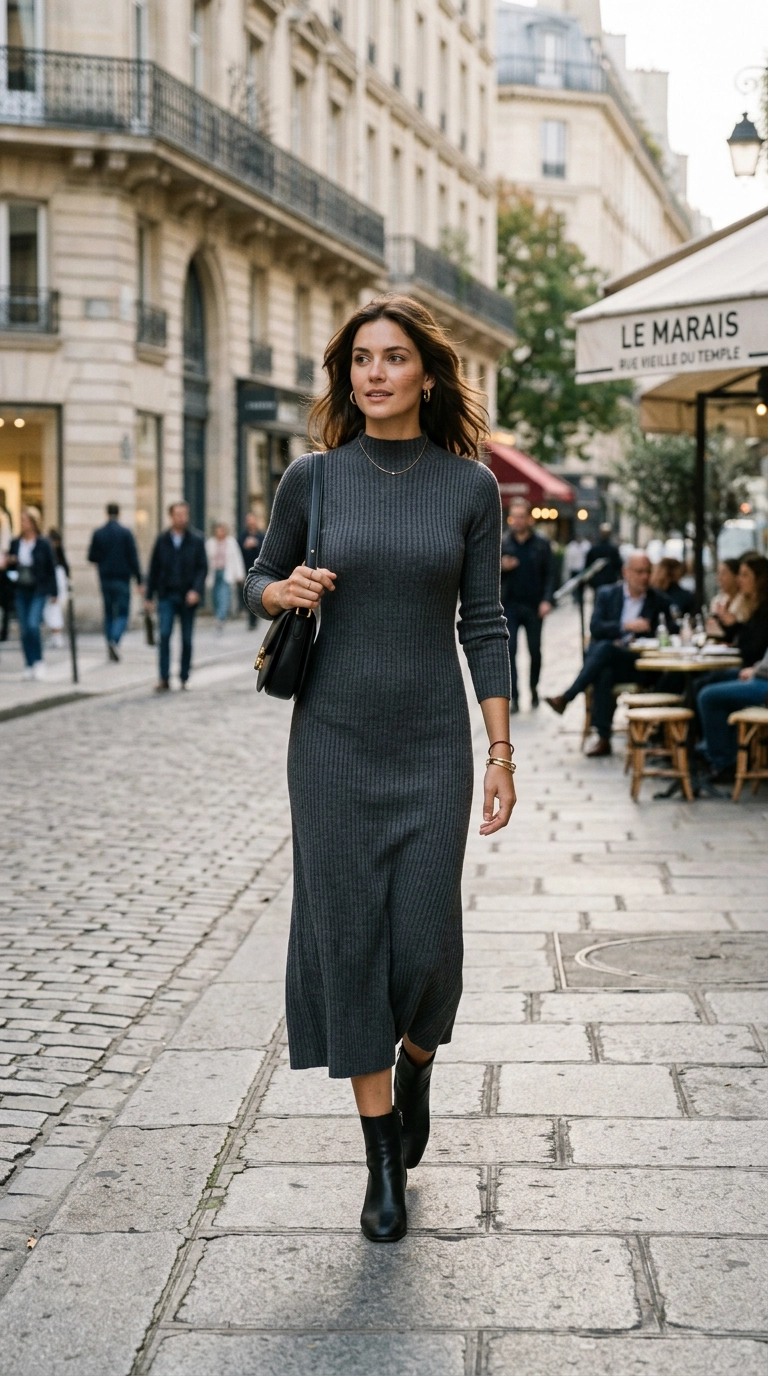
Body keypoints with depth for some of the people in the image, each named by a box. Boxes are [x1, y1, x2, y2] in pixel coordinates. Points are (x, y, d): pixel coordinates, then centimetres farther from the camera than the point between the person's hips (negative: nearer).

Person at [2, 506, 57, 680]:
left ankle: (39, 662, -1)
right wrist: (8, 563, -9)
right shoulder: (15, 543, 6)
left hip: (38, 591, -4)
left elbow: (51, 569, -1)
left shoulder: (43, 545, -5)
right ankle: (29, 666, 11)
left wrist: (53, 592, -3)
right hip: (21, 591, 4)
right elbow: (11, 568, 14)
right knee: (24, 629, 4)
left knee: (33, 625, -17)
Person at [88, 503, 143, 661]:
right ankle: (115, 641, -24)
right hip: (122, 578, -3)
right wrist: (139, 580, -5)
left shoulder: (98, 533, 0)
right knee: (122, 613, 0)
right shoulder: (125, 532, -6)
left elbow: (92, 557, 1)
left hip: (105, 578, 3)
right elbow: (133, 558, -8)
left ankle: (110, 646, 11)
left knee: (108, 613, 14)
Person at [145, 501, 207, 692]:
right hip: (166, 595, 0)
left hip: (187, 597, 0)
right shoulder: (162, 540, 5)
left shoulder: (196, 540, 3)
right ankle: (164, 679, -9)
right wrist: (149, 596, 5)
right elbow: (154, 569, 7)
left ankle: (185, 678, 16)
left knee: (186, 639, 5)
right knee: (164, 635, -10)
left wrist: (196, 590, -15)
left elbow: (202, 568, 0)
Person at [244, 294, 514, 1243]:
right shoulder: (313, 478, -1)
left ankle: (416, 1067, 34)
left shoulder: (469, 485, -1)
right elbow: (259, 578, 13)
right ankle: (384, 1159, 13)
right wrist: (282, 592, -11)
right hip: (334, 737, 0)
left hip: (432, 743, 0)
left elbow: (483, 624, 1)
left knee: (426, 937, -2)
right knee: (349, 933, 1)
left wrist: (501, 753, -3)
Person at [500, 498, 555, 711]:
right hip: (510, 606, 0)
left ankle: (534, 690, 28)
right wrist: (502, 567, -15)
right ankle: (513, 698, -7)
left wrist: (547, 600, -11)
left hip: (534, 606, 0)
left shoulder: (541, 544, 2)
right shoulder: (502, 544, 3)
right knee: (509, 652, -7)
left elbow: (550, 574, 0)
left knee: (535, 651, 10)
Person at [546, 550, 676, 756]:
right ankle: (603, 738, -38)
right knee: (604, 674, -37)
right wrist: (626, 626, -17)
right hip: (604, 661, 1)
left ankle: (565, 698, -33)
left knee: (604, 648, -34)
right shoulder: (606, 595, 10)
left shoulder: (659, 601, 10)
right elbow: (595, 628, -4)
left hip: (635, 664, -1)